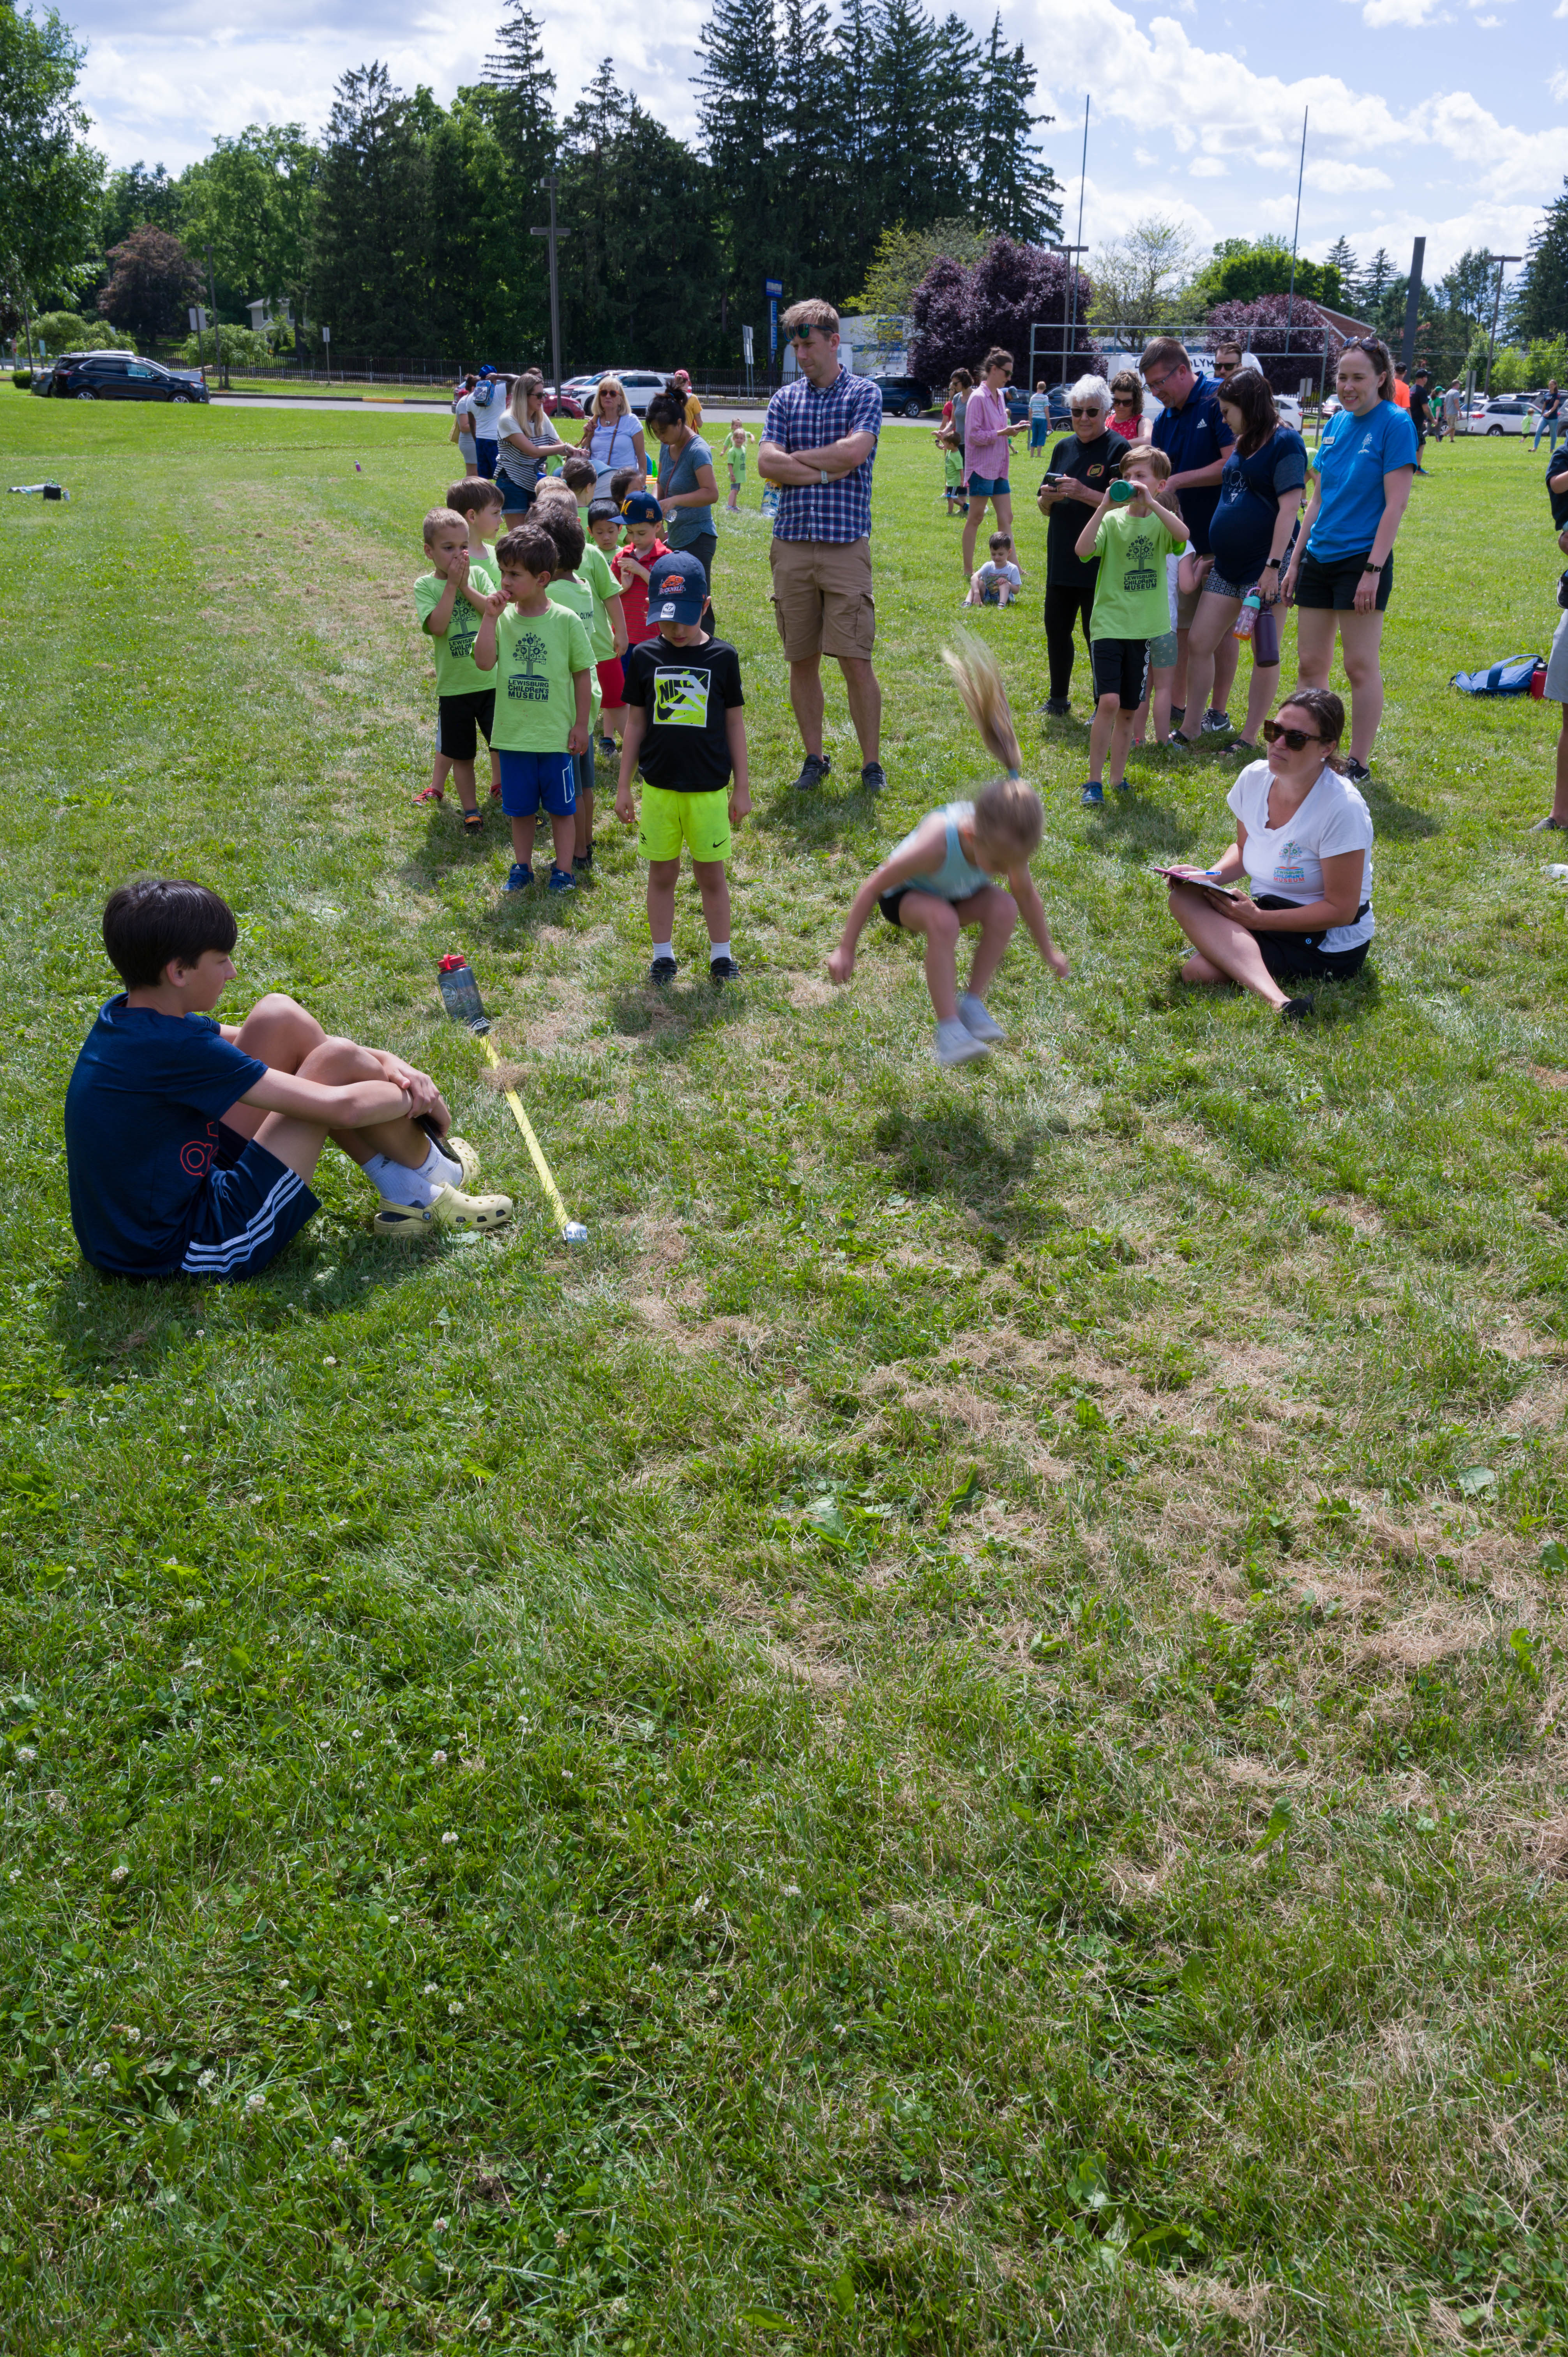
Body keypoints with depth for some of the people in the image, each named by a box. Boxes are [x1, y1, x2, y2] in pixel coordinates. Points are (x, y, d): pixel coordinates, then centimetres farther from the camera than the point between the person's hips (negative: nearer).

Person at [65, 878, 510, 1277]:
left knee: (279, 1017, 5)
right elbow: (340, 1108, -24)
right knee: (336, 1061, -12)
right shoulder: (173, 1050, -27)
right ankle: (433, 1170, 16)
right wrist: (415, 1096, -4)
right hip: (190, 1253, -9)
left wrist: (384, 1062, 0)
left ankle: (406, 1195, 10)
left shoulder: (128, 1017, 2)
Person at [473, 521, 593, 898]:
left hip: (556, 735, -3)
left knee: (561, 806, 9)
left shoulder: (566, 621, -9)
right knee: (520, 807, 14)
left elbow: (582, 673, -2)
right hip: (513, 733, 3)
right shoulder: (503, 619, -2)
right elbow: (485, 662, -14)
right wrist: (490, 617, -18)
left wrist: (580, 725, -2)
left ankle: (563, 870, 21)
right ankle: (522, 867, 29)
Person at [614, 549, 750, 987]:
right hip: (658, 787, 1)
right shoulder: (645, 657, 0)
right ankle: (663, 954, 21)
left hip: (709, 789, -1)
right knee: (662, 873, 9)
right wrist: (624, 787, 6)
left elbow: (734, 724, 3)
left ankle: (721, 953, 20)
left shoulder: (722, 658, -3)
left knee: (712, 874, 7)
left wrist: (742, 787, 4)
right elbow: (636, 724, 6)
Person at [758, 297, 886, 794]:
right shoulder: (785, 398, 13)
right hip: (791, 544, 4)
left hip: (846, 544, -3)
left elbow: (853, 452, -13)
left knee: (855, 660, -6)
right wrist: (826, 471, -9)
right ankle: (814, 757, 18)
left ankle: (871, 763, 4)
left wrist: (795, 458, -2)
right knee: (801, 660, 6)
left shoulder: (864, 393, 3)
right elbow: (767, 465, 0)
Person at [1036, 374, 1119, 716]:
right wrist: (1049, 497, -7)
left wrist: (1084, 493, -24)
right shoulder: (1064, 447, 12)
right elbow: (1045, 509, 16)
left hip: (1100, 563, -6)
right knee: (1056, 628, 11)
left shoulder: (1118, 448, -7)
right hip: (1061, 559, 6)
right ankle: (1058, 700, 26)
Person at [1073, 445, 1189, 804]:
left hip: (1143, 627, 2)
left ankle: (1117, 779, 22)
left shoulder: (1161, 521, 3)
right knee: (1109, 702, -14)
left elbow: (1183, 535, -21)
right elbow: (1083, 549, -17)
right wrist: (1105, 506, -20)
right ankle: (1094, 780, -5)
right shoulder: (1113, 520, 1)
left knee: (1129, 710, 9)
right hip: (1109, 622, -2)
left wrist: (1150, 502, -24)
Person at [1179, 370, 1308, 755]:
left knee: (1265, 655, 1)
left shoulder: (1284, 442, -10)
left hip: (1263, 566, -9)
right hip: (1228, 565, 9)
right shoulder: (1239, 443, 15)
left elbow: (1290, 507, -17)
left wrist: (1274, 565, -22)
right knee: (1198, 643, 5)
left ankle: (1249, 738, 6)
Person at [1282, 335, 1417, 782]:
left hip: (1361, 559, -7)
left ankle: (1359, 764, 7)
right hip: (1319, 558, 7)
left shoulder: (1394, 424, -9)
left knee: (1360, 666, -1)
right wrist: (1295, 562, 13)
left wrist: (1373, 569, -19)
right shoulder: (1336, 423, 11)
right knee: (1310, 664, 9)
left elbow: (1396, 503, -13)